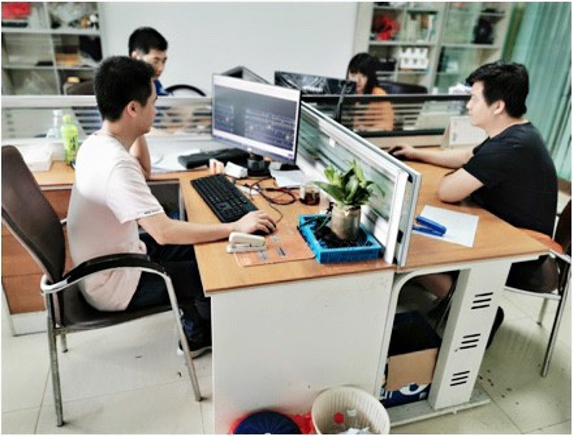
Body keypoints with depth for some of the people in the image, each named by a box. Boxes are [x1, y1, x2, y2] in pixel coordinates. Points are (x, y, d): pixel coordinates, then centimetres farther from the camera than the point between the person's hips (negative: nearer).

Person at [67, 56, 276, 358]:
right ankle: (198, 337, 29)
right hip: (115, 287, -9)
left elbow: (141, 170, 17)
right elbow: (164, 232, -38)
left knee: (201, 249, 15)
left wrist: (136, 134, 3)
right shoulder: (116, 164, -33)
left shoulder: (95, 143, -2)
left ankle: (195, 319, 32)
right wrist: (236, 227, -32)